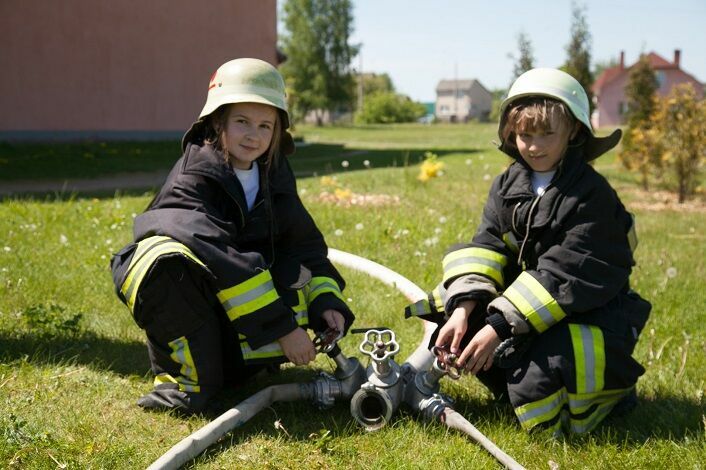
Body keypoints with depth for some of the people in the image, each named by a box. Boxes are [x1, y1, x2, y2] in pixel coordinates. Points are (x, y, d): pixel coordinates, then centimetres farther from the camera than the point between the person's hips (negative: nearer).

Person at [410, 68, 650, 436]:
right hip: (526, 305, 6)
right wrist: (464, 308, -24)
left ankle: (608, 391, 3)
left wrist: (501, 326, -29)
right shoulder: (507, 185, 2)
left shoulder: (591, 195, -18)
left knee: (538, 373, -31)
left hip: (590, 315, -6)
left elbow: (561, 274, -24)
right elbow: (485, 248, -7)